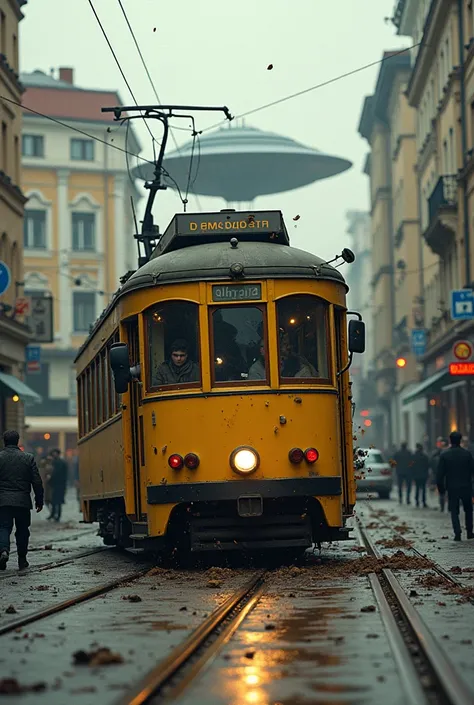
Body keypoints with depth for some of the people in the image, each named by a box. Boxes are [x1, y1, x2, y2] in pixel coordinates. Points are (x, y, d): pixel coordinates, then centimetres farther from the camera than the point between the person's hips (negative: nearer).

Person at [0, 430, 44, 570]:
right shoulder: (28, 458, 1)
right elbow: (37, 482, 1)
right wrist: (39, 500, 10)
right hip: (23, 501, 1)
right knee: (22, 530, 12)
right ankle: (22, 560, 17)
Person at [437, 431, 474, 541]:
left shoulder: (444, 455, -5)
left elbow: (440, 474, -5)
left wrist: (441, 488, 4)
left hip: (452, 488, -1)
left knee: (454, 511, 6)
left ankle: (457, 533, -5)